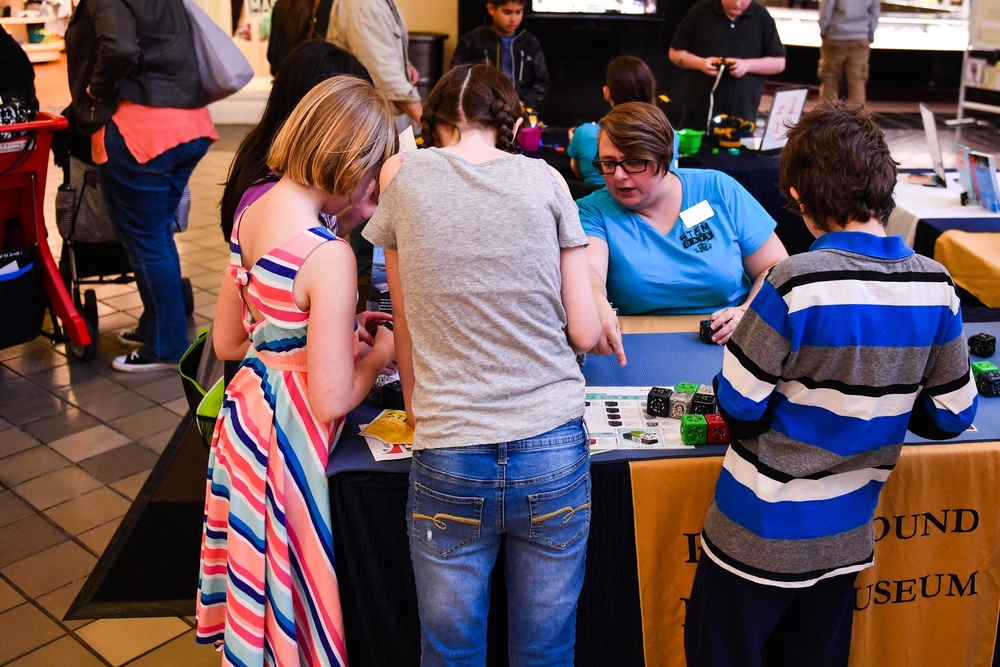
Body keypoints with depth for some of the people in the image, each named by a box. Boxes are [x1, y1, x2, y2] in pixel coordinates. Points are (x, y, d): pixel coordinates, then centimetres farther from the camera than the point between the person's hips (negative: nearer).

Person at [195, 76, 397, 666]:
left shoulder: (251, 214, 0)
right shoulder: (328, 255, -25)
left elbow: (228, 341, 11)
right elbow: (332, 401, -23)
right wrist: (381, 354, -5)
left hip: (246, 412, 8)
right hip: (289, 435, -8)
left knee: (257, 582, 27)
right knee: (294, 594, 14)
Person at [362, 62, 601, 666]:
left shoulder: (403, 176, 2)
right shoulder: (545, 179, 1)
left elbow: (406, 326, 7)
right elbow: (584, 333, 0)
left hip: (449, 457, 0)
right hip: (553, 448, 1)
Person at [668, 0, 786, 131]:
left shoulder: (761, 17, 4)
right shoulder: (700, 12, 2)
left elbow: (779, 63, 5)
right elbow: (675, 53, 5)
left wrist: (747, 65, -13)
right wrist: (700, 63, -13)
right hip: (699, 108, 0)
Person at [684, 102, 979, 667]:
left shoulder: (796, 284, -23)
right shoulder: (935, 286, -8)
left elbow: (740, 405, -16)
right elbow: (952, 415, 1)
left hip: (761, 537, -5)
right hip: (846, 538, 5)